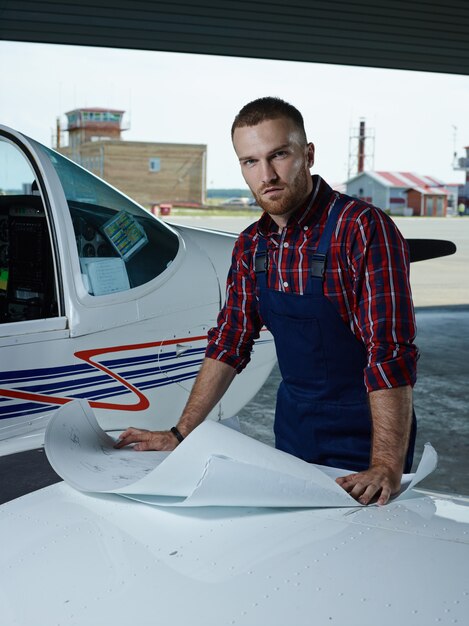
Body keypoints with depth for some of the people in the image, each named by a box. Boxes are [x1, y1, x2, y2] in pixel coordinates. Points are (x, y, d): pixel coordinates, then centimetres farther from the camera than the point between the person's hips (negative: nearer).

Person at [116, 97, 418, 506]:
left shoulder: (364, 230, -20)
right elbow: (230, 343, 8)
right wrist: (181, 434, 5)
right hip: (292, 424, 6)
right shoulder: (251, 245, 1)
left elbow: (391, 354, -26)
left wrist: (387, 465, -33)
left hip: (362, 435, -6)